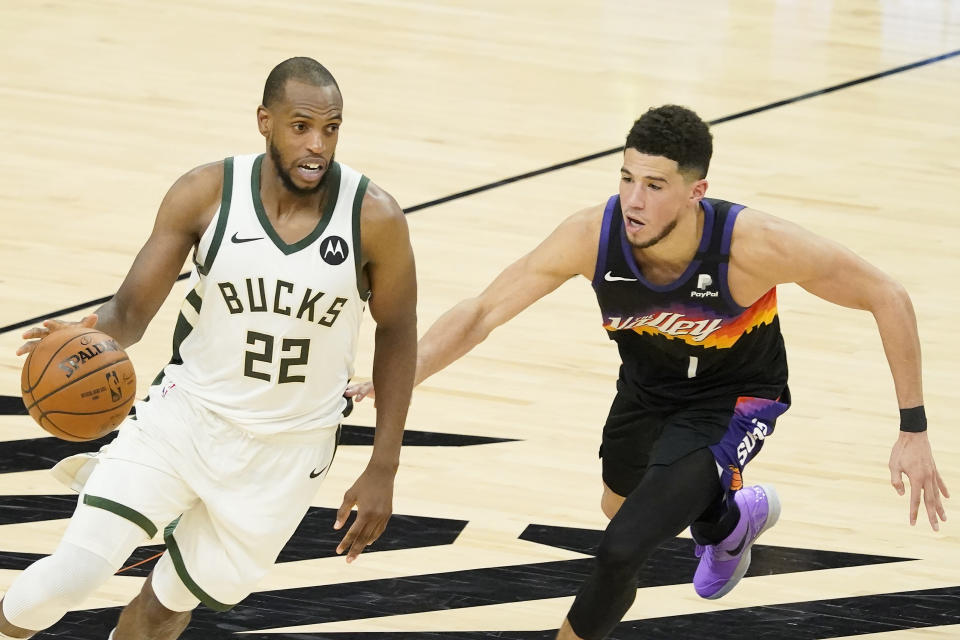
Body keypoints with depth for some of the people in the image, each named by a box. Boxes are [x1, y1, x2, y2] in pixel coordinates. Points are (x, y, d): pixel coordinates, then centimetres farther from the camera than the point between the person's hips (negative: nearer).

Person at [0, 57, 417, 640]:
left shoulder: (375, 218, -16)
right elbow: (133, 309, -11)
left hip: (288, 451, 0)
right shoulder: (206, 194, -16)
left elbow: (397, 334, -2)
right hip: (187, 416, 0)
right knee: (71, 575, -12)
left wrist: (382, 471, -2)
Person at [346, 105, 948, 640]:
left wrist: (914, 431, -26)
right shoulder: (593, 235, -31)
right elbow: (483, 311, -20)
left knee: (625, 546, -20)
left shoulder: (753, 245, -38)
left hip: (734, 397, -5)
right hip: (648, 383, 5)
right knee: (621, 504, 31)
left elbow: (887, 297, -25)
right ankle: (731, 519, 63)